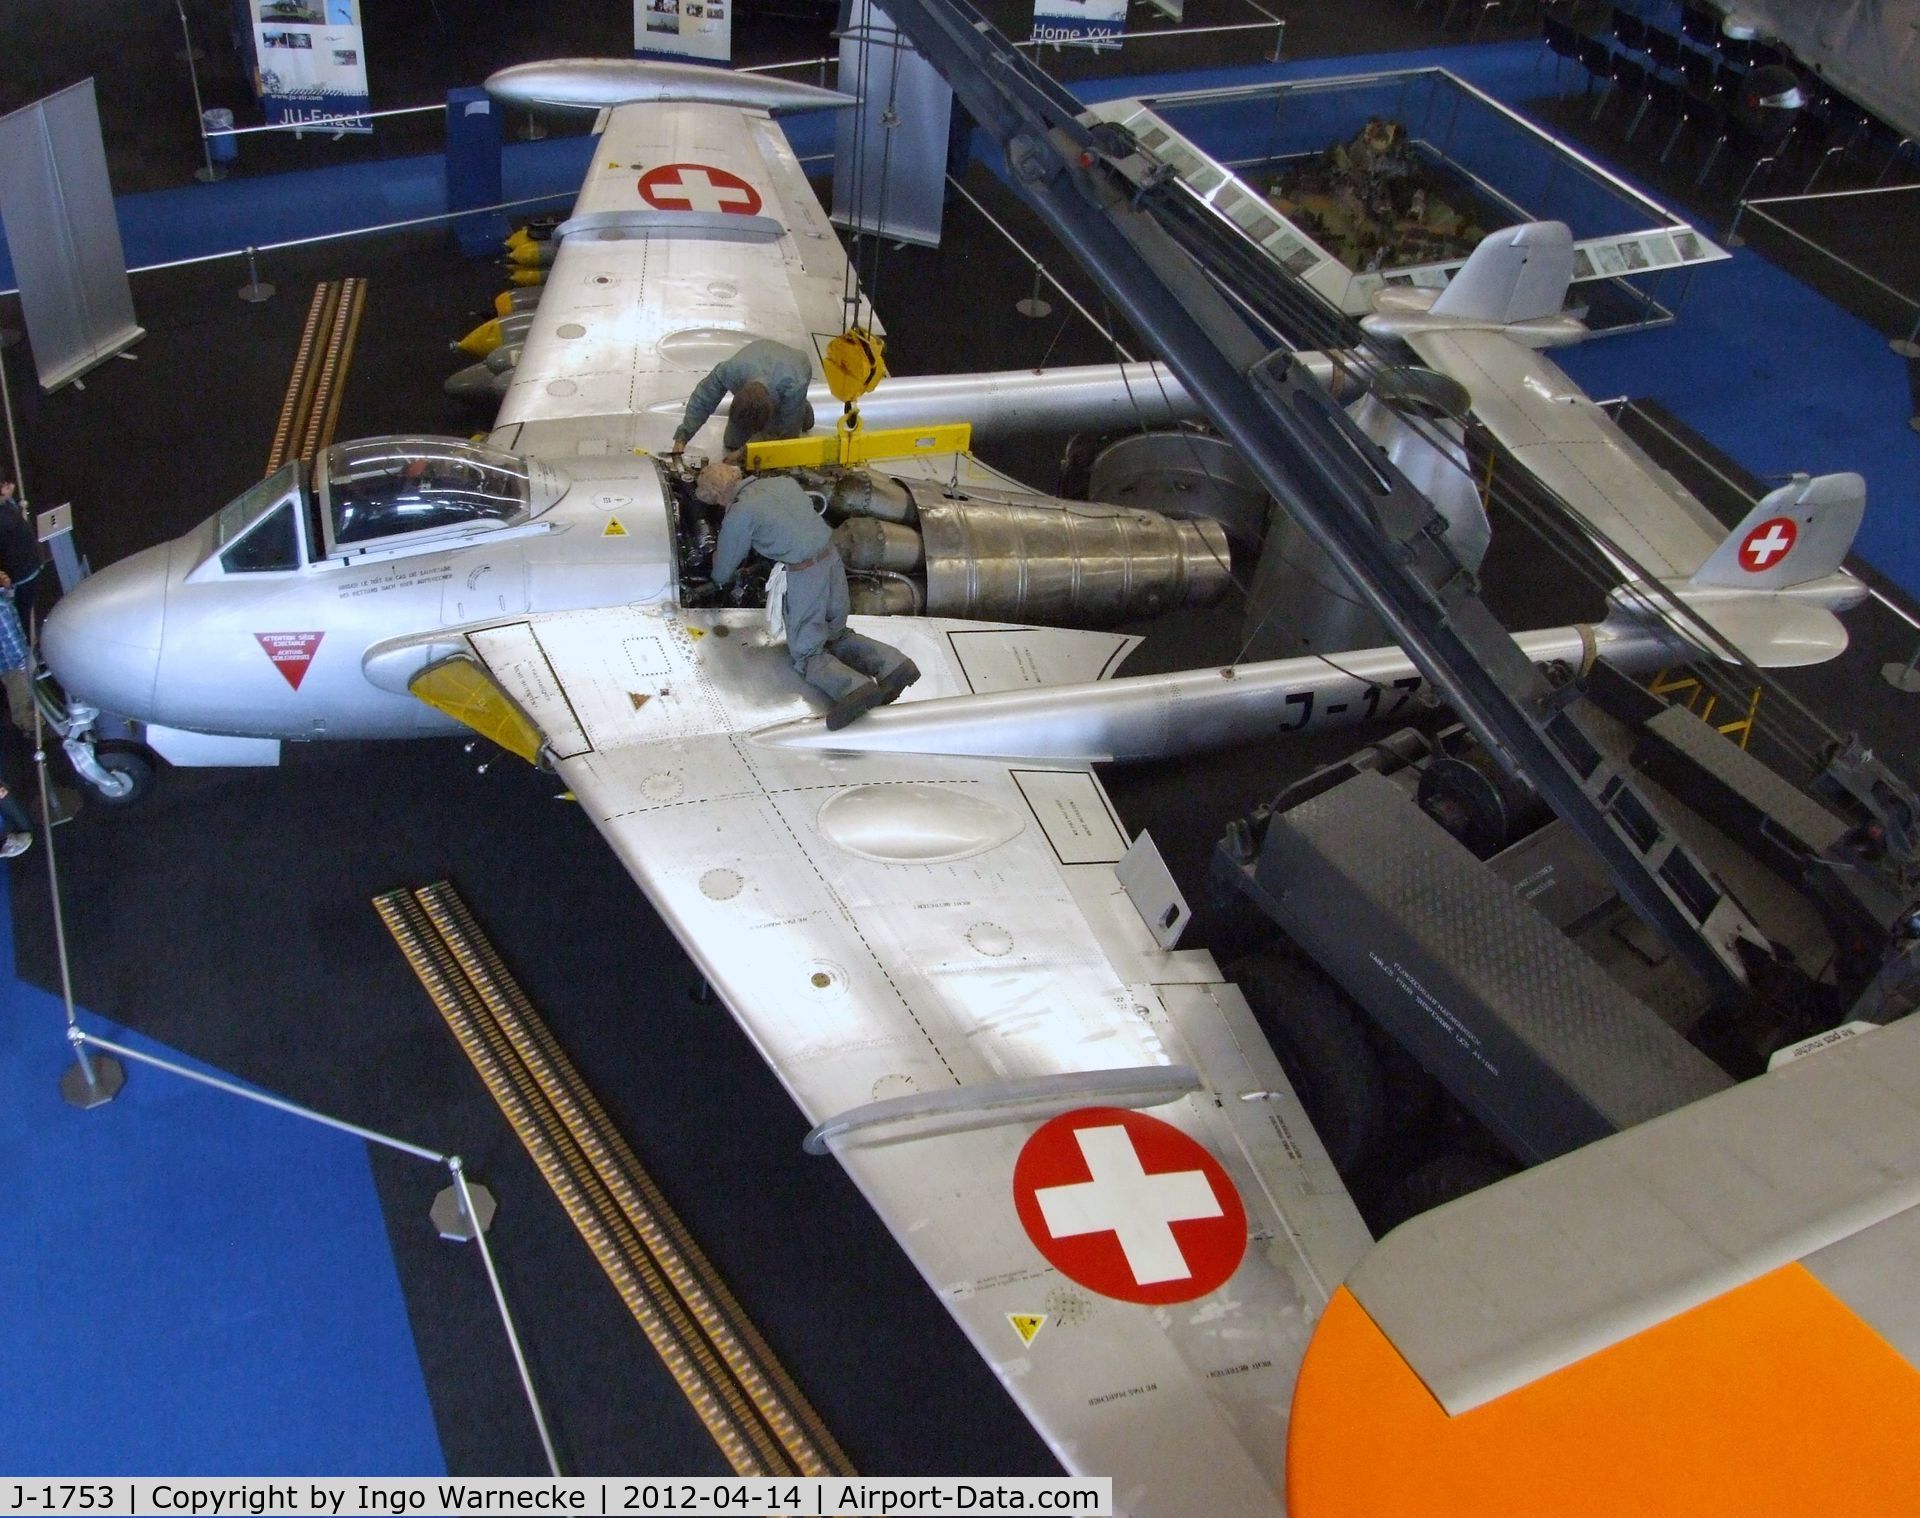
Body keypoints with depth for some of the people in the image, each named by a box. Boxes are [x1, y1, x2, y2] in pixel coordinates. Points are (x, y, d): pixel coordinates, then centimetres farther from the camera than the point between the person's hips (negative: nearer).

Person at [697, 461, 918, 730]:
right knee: (835, 634, 24)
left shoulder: (738, 514, -6)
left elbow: (722, 574, 5)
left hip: (804, 575, -7)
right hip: (833, 559, 7)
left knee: (805, 653, 7)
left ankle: (854, 687, -20)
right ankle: (892, 663, 2)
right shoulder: (783, 482, 12)